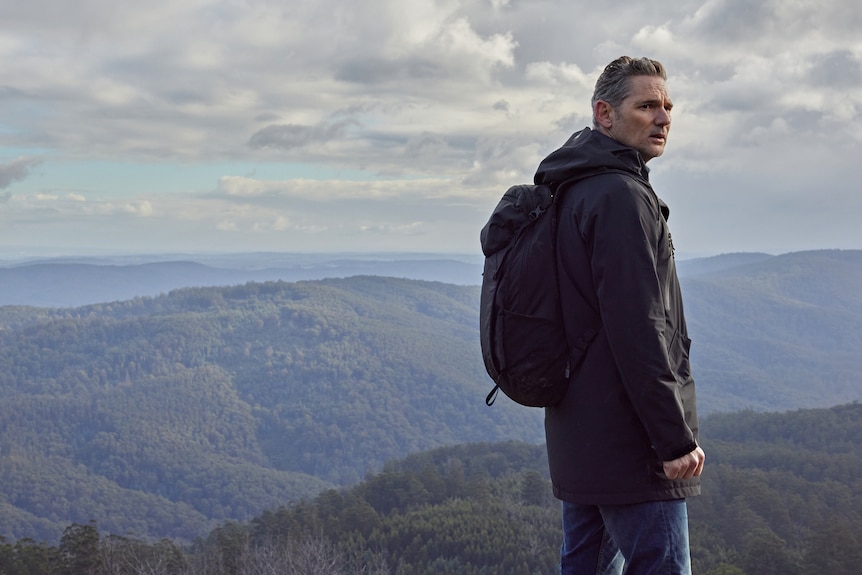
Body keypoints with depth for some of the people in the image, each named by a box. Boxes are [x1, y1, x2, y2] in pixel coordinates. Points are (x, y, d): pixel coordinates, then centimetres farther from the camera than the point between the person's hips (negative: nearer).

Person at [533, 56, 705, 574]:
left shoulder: (573, 193, 17)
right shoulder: (622, 197, -15)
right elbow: (638, 330, -22)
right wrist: (677, 438, -19)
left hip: (576, 433, 10)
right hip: (629, 444, -10)